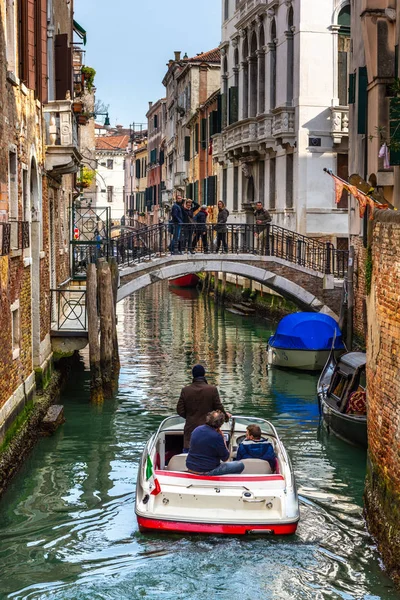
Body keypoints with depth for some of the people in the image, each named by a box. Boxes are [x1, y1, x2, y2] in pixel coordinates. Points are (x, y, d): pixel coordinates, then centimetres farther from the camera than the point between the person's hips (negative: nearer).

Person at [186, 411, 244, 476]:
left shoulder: (197, 429, 1)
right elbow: (225, 458, -9)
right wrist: (223, 438, -5)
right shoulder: (217, 436, -21)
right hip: (206, 472, -8)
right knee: (240, 465, -1)